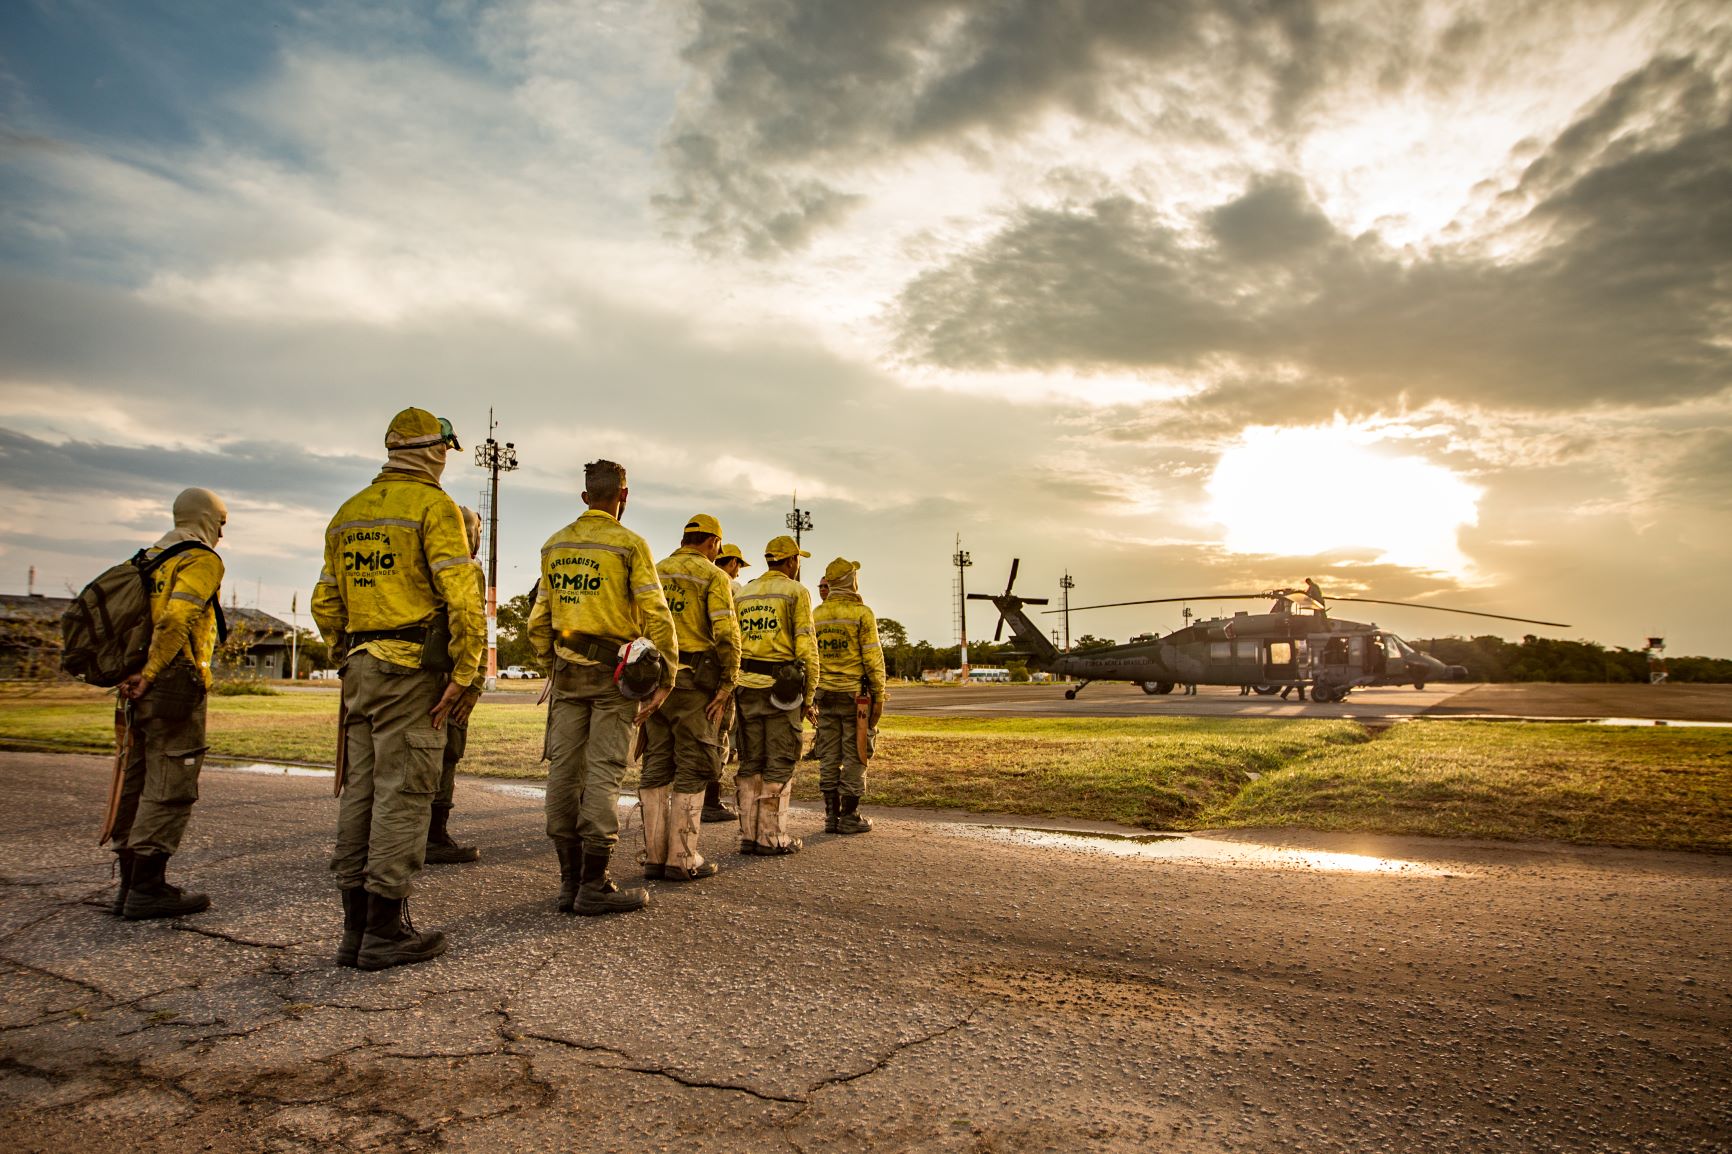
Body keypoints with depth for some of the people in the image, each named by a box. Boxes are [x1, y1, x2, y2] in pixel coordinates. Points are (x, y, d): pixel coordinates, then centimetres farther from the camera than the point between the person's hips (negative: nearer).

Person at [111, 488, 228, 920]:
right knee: (170, 787, -6)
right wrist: (148, 674, -20)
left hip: (143, 691, 9)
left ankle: (131, 883, 20)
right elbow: (176, 618, -21)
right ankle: (147, 888, -4)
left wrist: (131, 675, 11)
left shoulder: (149, 559, 21)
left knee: (138, 784, 13)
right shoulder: (202, 560, -7)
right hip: (175, 687, -9)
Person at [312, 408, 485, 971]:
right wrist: (468, 676, -13)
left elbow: (325, 606, 18)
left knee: (360, 792, 11)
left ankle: (356, 926, 17)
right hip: (413, 670, -8)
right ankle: (386, 930, 1)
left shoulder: (348, 513, 17)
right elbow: (462, 597, -17)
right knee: (403, 794, -3)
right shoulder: (434, 506, -7)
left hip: (360, 670, 8)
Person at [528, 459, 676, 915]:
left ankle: (570, 880, 14)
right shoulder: (629, 544, -6)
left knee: (564, 769, 7)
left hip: (567, 671, 6)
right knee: (603, 772, -4)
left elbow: (539, 620, 15)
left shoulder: (554, 545, 12)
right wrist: (665, 678, -6)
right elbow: (656, 616, -11)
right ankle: (594, 885, -1)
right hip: (615, 672, -5)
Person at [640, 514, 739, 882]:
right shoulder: (713, 576, -3)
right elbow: (726, 634, -14)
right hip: (694, 680, -6)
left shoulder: (655, 573, 14)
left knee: (657, 766, 10)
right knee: (693, 768, 1)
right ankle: (682, 859, 2)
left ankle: (654, 855, 13)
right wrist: (728, 684, -8)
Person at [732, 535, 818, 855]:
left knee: (750, 763, 11)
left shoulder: (742, 595, 15)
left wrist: (733, 688, 13)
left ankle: (749, 834, 13)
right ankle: (772, 837, 3)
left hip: (746, 685, 5)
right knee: (779, 764, 1)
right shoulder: (796, 591, -2)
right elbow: (806, 647, -9)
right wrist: (809, 697, -4)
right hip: (781, 685, -5)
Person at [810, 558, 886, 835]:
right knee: (854, 755, 1)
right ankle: (849, 817, 3)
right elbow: (873, 658, -10)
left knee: (829, 757, 8)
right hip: (855, 694, -5)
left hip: (824, 695, 5)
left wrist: (811, 693, 16)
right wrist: (879, 695, -5)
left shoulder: (816, 615, 8)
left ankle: (831, 816, 11)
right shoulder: (861, 613, -7)